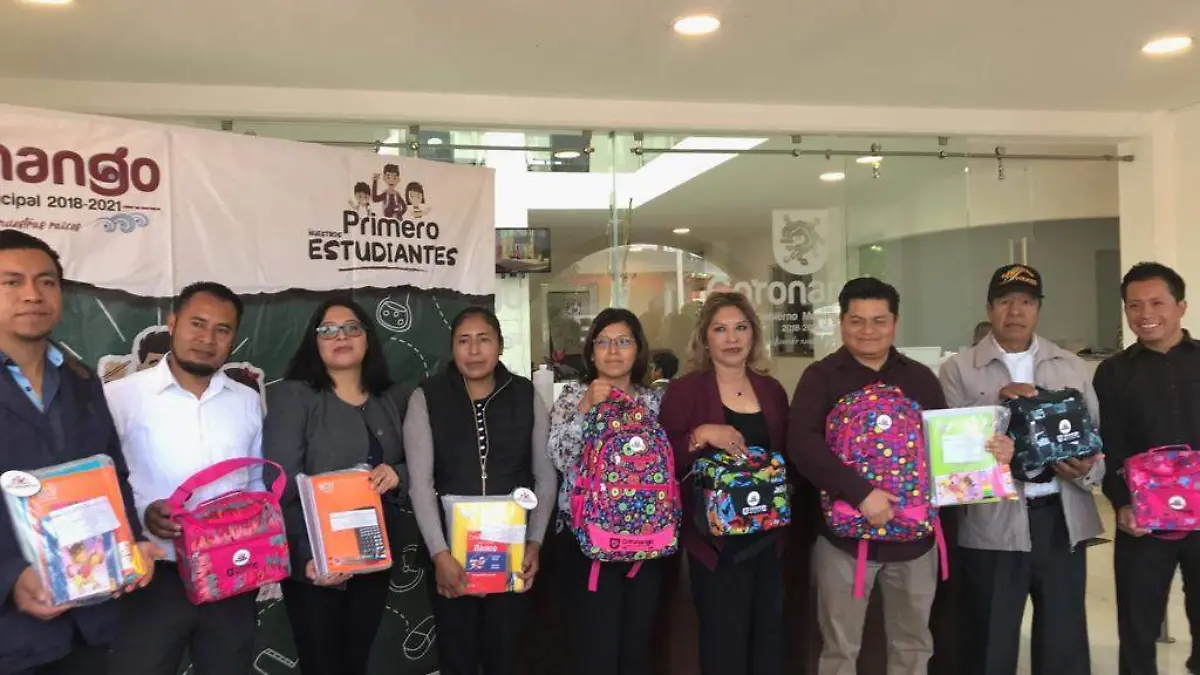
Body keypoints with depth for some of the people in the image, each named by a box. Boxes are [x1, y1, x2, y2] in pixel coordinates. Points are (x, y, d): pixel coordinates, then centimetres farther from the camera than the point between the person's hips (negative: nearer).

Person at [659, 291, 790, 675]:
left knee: (769, 634, 15)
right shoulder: (684, 390, -6)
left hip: (767, 533, 5)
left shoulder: (772, 390, 8)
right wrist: (701, 435, -25)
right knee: (723, 640, 2)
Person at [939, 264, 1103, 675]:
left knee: (1065, 640, 10)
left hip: (1062, 519, 3)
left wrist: (1087, 470, -10)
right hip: (992, 523, -3)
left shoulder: (1072, 367, 13)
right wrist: (997, 405, -16)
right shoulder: (958, 369, 2)